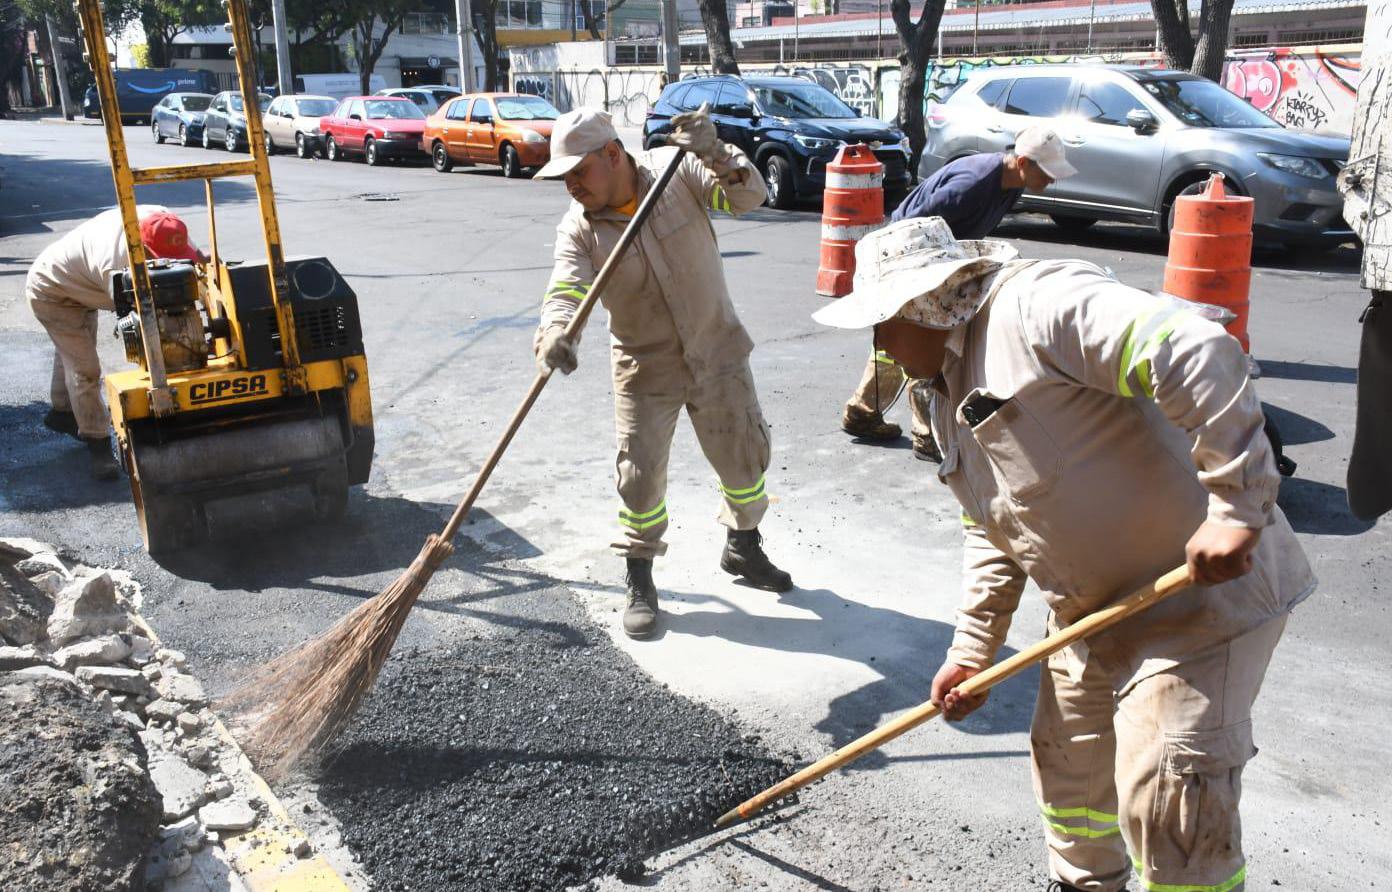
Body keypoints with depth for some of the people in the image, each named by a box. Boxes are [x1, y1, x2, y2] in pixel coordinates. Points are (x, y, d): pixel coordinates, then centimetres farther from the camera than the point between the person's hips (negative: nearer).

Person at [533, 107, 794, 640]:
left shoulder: (677, 172, -12)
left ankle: (743, 548, 39)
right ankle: (639, 581, 20)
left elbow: (749, 196, -18)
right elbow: (566, 290, -28)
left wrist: (716, 155, -36)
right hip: (645, 369, -1)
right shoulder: (577, 229, -13)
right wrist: (553, 333, -49)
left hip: (717, 352, 1)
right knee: (640, 475, -2)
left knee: (744, 456, 13)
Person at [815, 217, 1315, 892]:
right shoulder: (949, 391, 13)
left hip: (1207, 590, -10)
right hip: (1094, 609, 10)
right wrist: (973, 652, 14)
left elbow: (1199, 353, -31)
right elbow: (990, 534, 18)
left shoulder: (1039, 304, -19)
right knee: (1067, 765, 21)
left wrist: (1236, 508, -32)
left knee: (1167, 805, -7)